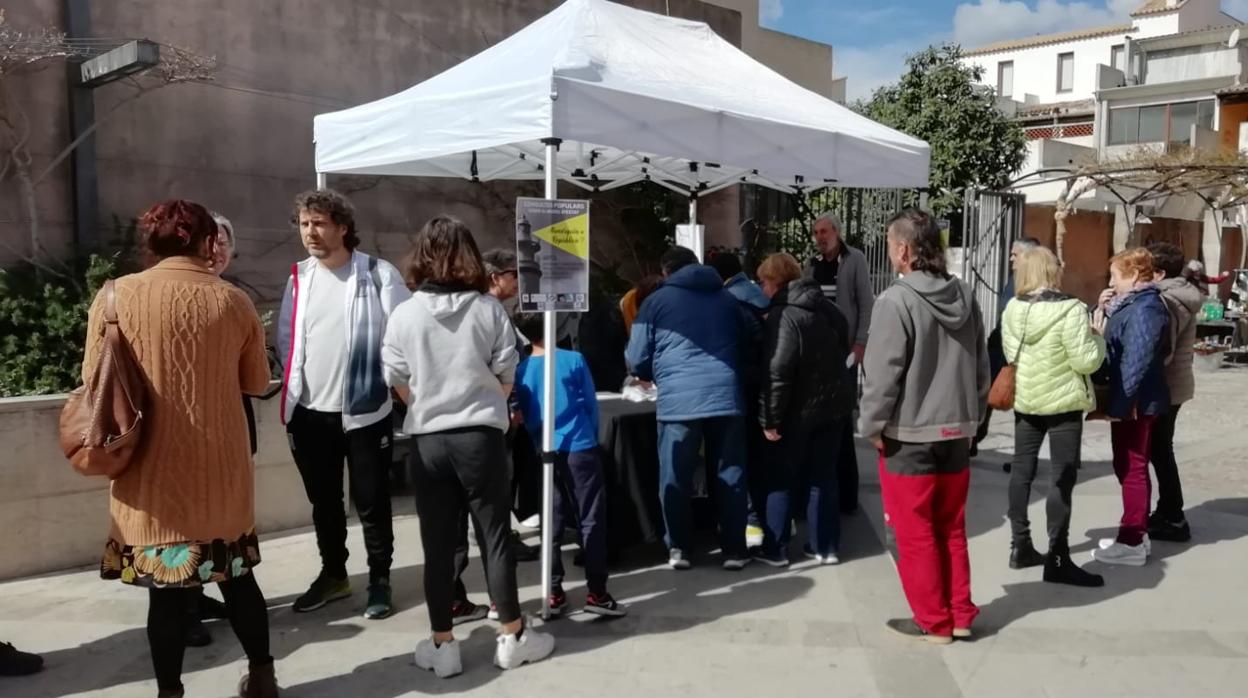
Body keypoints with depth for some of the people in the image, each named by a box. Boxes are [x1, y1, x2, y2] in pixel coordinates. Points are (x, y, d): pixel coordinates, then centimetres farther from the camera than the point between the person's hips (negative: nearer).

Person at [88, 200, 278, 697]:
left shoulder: (117, 296, -5)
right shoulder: (233, 301, -3)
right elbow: (256, 382, 6)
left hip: (152, 469, -1)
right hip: (220, 469, 2)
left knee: (166, 586, 7)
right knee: (236, 575, 16)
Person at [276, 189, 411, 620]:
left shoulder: (378, 274, -7)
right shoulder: (298, 277, 7)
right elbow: (285, 340, 10)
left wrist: (391, 381, -14)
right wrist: (294, 388, 4)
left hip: (364, 410, -4)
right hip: (309, 413, 5)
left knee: (371, 502, 5)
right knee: (324, 502, 17)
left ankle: (379, 581, 21)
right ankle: (333, 574, 34)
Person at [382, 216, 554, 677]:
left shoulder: (404, 314, -3)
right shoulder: (489, 309, -5)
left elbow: (399, 383, 5)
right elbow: (506, 378, 2)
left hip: (427, 440, 1)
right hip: (480, 436, -1)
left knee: (437, 544, 8)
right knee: (496, 536, 9)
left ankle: (443, 646, 16)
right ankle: (512, 636, 19)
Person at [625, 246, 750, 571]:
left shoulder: (656, 301, 9)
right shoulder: (727, 298, 20)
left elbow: (637, 361, 9)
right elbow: (743, 348, 28)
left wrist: (658, 376, 29)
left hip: (678, 400, -3)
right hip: (726, 396, 3)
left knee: (675, 479, 8)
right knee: (729, 476, 9)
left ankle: (679, 549, 13)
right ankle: (734, 550, 13)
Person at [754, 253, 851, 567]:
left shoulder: (783, 315, -18)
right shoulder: (829, 308, 8)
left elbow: (777, 371, -23)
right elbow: (842, 352, 19)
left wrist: (769, 417, -18)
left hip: (798, 411, -7)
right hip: (832, 405, 7)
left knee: (781, 480, 6)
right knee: (824, 478, 14)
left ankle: (775, 550, 11)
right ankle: (825, 547, 19)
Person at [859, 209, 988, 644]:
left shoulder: (896, 301, -17)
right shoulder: (965, 297, 4)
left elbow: (882, 374, -16)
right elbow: (981, 367, 11)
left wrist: (872, 426, -5)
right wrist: (971, 415, 20)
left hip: (908, 437, -7)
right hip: (956, 433, 7)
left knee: (916, 535, 7)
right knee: (951, 530, 18)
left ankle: (934, 621, 18)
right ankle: (960, 615, 27)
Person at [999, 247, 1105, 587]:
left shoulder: (1012, 309, -1)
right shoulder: (1071, 309, -20)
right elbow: (1086, 360, -18)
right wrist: (1097, 336, -1)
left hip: (1025, 400, 6)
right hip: (1063, 402, -6)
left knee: (1022, 470, 14)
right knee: (1062, 477, 0)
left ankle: (1020, 546, 22)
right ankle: (1057, 560, 3)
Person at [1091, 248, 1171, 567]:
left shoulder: (1145, 308, -18)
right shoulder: (1132, 304, 13)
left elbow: (1136, 361, -24)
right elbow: (1111, 343, 16)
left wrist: (1119, 403, -25)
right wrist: (1103, 312, 4)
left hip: (1134, 402, -10)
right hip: (1129, 400, 10)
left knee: (1132, 469, -3)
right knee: (1128, 467, 17)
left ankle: (1132, 542, 5)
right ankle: (1134, 533, 27)